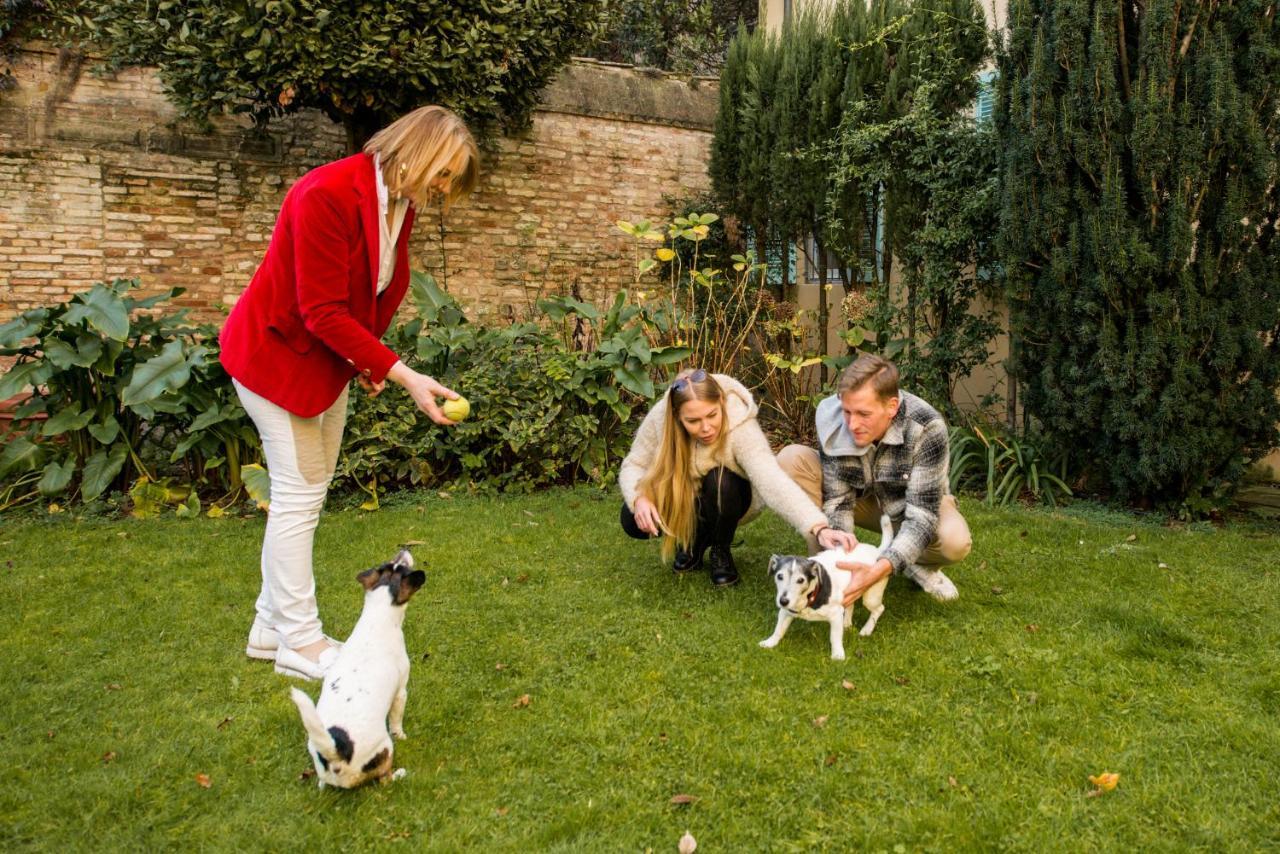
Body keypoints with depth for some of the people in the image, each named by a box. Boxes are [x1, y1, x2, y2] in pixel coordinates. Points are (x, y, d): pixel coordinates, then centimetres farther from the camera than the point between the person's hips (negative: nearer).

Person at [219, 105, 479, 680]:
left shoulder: (399, 203, 0)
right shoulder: (328, 194, -27)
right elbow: (324, 312, -29)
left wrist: (369, 362, -2)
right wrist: (404, 374, -33)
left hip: (330, 359, 9)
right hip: (278, 354, -9)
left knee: (304, 495, 12)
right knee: (299, 494, -5)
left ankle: (270, 627, 23)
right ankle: (300, 643, 7)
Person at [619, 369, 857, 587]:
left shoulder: (741, 427, -36)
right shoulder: (660, 417, -27)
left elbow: (772, 482, -49)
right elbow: (634, 465, -14)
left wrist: (819, 528, -63)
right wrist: (639, 499, -35)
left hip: (729, 497, -2)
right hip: (680, 498, 2)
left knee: (720, 481, -36)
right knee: (634, 520, -24)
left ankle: (721, 552, -5)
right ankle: (692, 543, 8)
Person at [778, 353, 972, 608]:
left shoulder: (926, 428, -34)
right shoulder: (830, 418, -27)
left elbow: (922, 516, -35)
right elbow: (837, 500, -21)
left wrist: (879, 570, -50)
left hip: (911, 505, -2)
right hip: (860, 498, 2)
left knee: (955, 542, -36)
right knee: (791, 459, -24)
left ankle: (919, 565, 2)